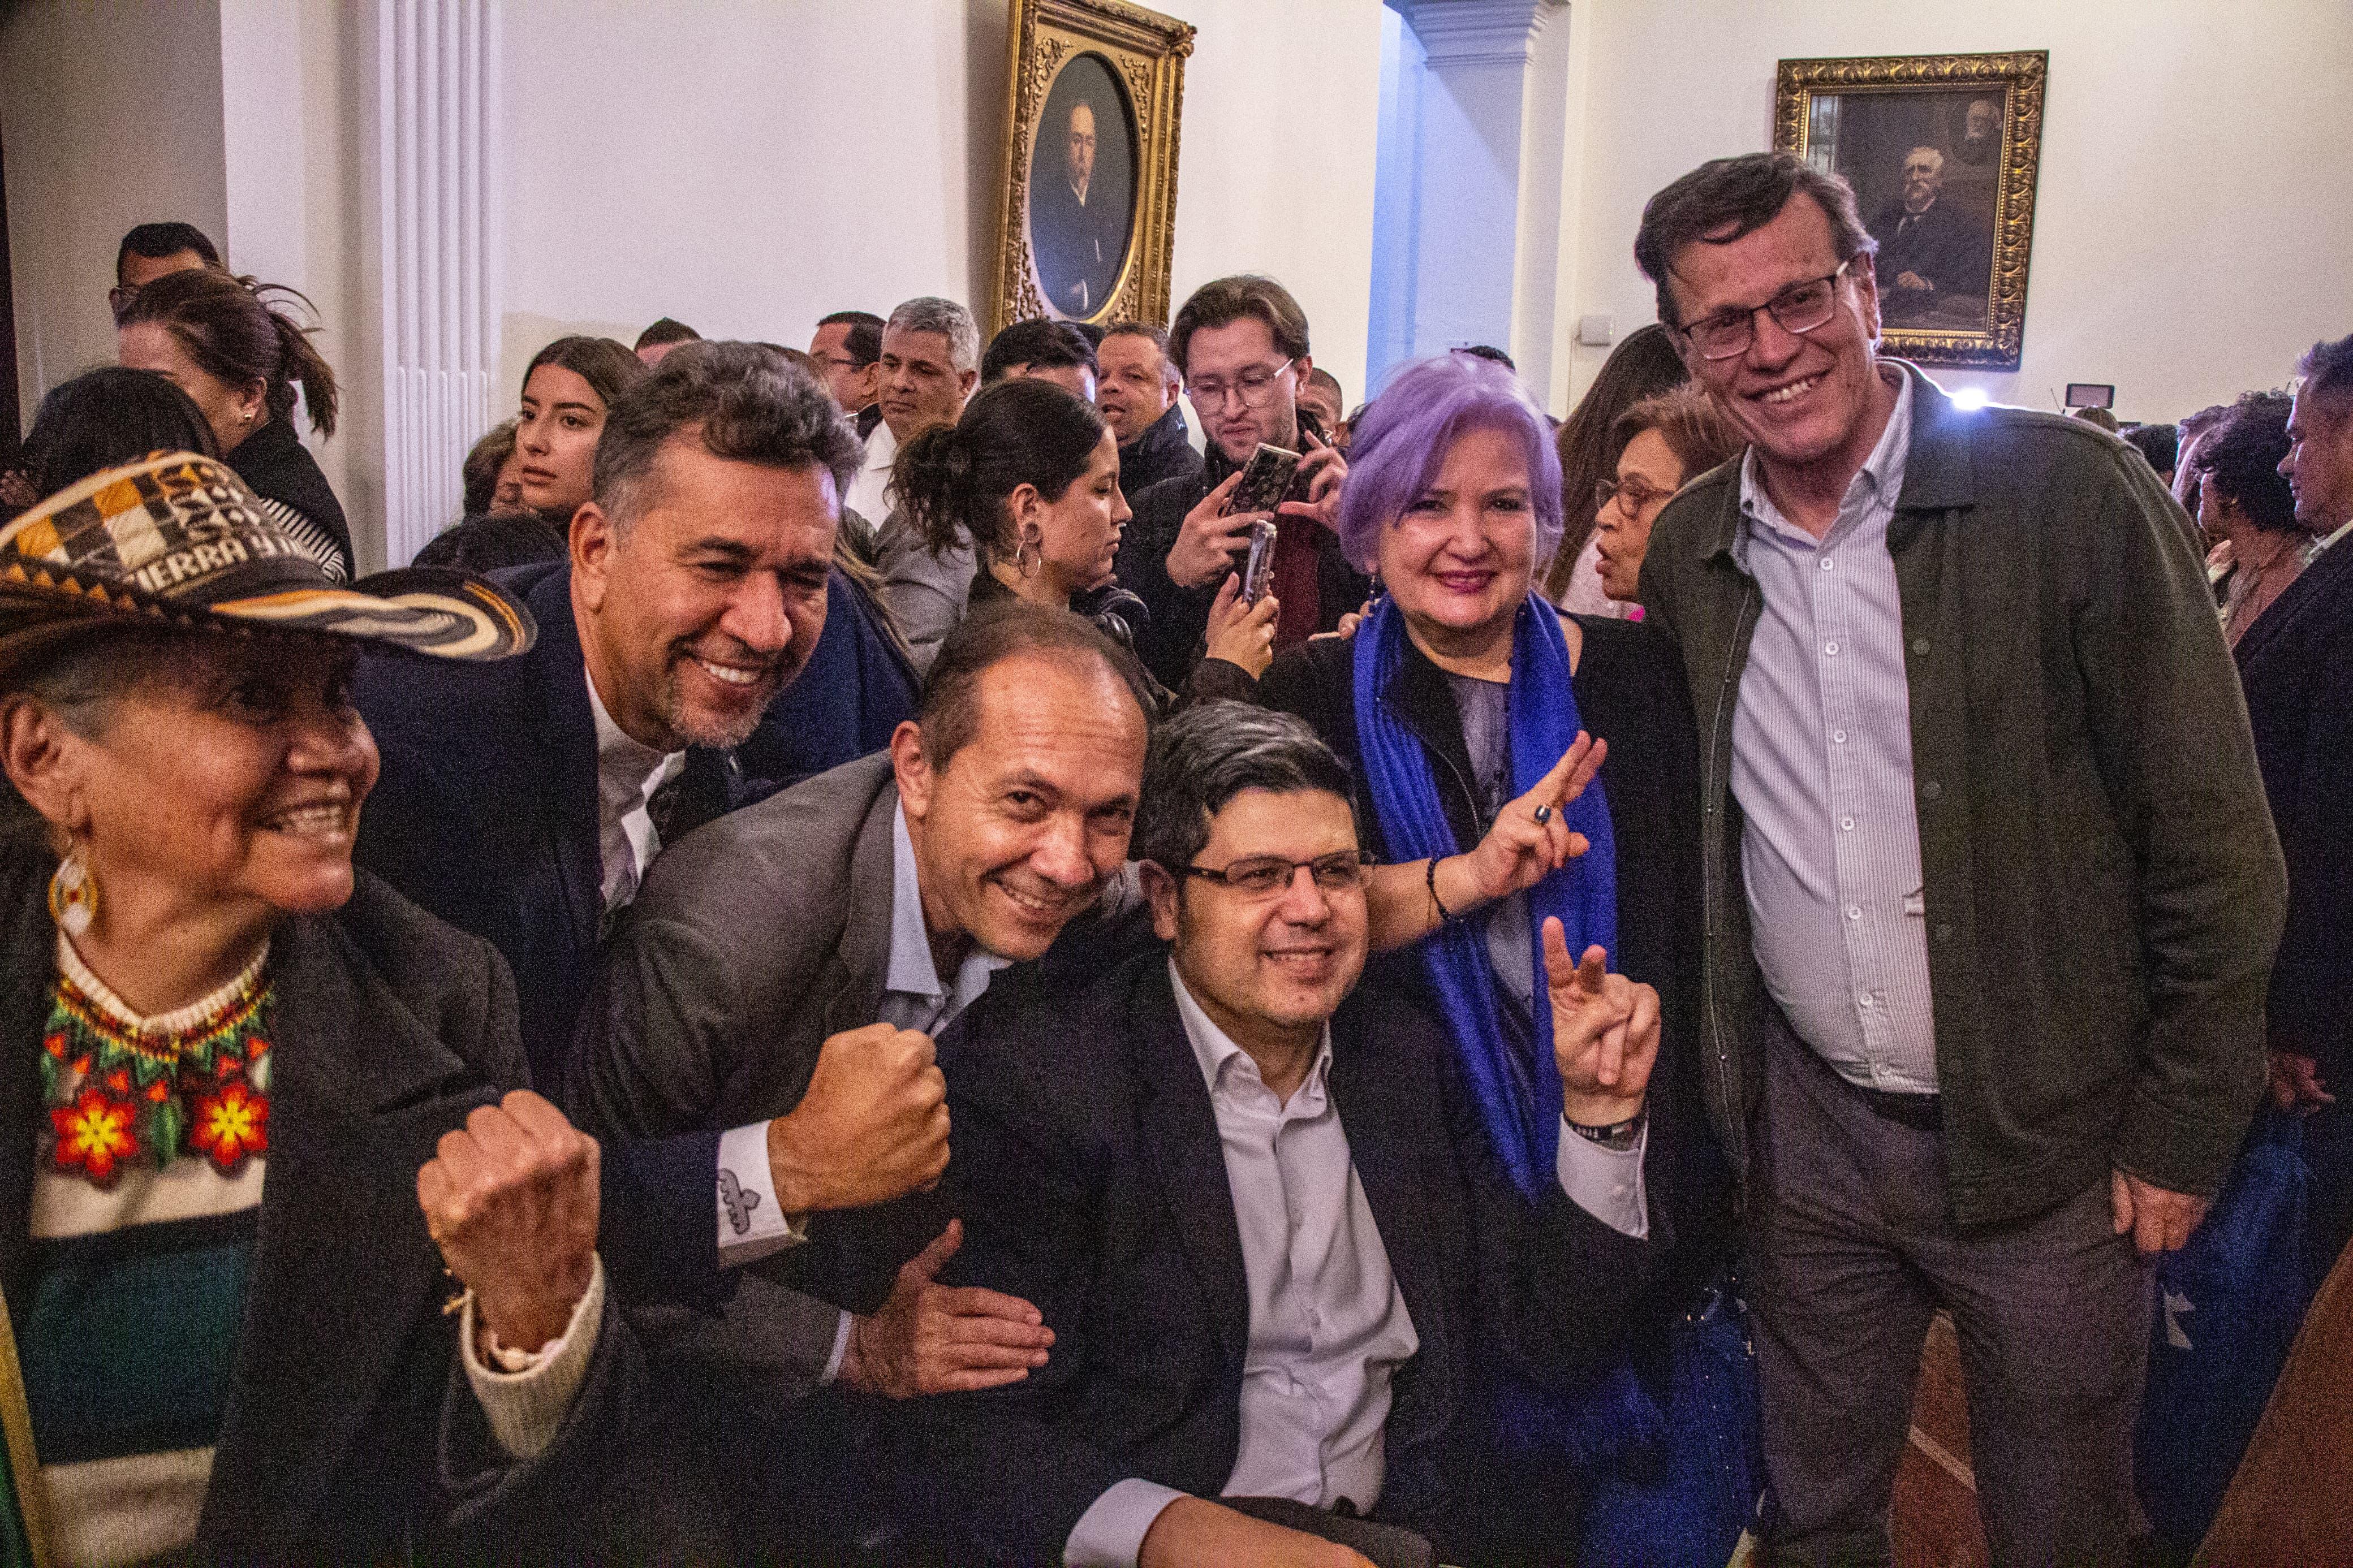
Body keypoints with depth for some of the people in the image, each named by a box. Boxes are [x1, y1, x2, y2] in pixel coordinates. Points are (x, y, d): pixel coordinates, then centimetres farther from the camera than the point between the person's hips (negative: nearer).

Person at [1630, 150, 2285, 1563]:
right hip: (1807, 1129, 4)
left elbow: (2213, 844, -10)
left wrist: (2182, 1131, -7)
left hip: (2051, 1141, -3)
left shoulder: (2071, 496, -14)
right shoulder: (1687, 550, 1)